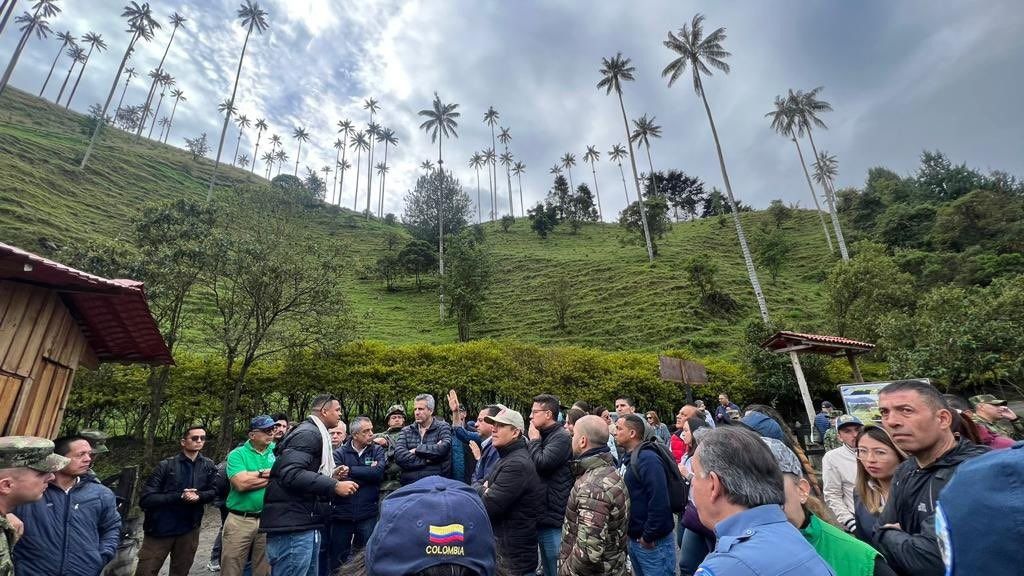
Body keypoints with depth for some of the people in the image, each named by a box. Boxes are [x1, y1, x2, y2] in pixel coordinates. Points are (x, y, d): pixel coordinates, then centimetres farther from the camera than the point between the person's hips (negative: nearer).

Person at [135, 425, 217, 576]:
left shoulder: (209, 466, 3)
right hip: (159, 529, -3)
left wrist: (198, 496, -15)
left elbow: (213, 492, 6)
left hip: (189, 531, 3)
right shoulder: (166, 466, -8)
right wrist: (179, 497, -22)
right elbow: (145, 499, -12)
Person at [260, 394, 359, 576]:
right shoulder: (308, 433, -14)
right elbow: (291, 474, -26)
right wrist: (334, 485, -25)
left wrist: (331, 477, 13)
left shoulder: (315, 434, 19)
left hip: (305, 524, 11)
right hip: (293, 527, -10)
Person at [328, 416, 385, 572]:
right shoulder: (339, 453, 0)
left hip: (368, 514, 0)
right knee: (337, 558, 13)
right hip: (342, 514, 0)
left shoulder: (377, 451, 2)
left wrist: (350, 470, -15)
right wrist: (367, 472, -19)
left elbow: (378, 472, -15)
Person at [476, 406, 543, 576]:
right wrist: (484, 490, -9)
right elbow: (477, 486, 13)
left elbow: (488, 507, -26)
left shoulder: (518, 464, -24)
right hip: (499, 542, 9)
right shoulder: (506, 458, 9)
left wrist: (481, 491, -6)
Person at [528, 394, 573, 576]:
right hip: (542, 513, 9)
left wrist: (534, 440, -12)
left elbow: (541, 464, -25)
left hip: (553, 515, -9)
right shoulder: (543, 436, 13)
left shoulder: (561, 437, -15)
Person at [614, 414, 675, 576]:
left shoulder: (647, 458, -23)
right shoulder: (626, 457, 6)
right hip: (633, 538, 9)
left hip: (653, 543, -9)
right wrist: (631, 533, 14)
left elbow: (659, 502, -28)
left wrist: (648, 537, -20)